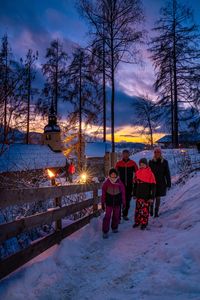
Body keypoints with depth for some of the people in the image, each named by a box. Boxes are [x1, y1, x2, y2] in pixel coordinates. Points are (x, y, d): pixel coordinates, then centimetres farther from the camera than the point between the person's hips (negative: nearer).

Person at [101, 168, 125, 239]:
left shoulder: (119, 183, -4)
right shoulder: (106, 183, -7)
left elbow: (123, 193, 4)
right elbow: (103, 193, -2)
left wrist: (123, 202, 5)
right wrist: (103, 203, -1)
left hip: (117, 202, 2)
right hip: (109, 202, -2)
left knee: (116, 216, 13)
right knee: (107, 216, -5)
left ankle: (114, 228, 36)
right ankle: (105, 231, 3)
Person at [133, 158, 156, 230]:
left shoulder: (150, 173, -11)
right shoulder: (137, 173, 3)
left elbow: (153, 186, -9)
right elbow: (135, 184, 13)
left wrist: (152, 197, -10)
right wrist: (134, 194, 14)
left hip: (146, 196, -4)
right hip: (139, 195, 4)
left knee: (145, 209, 4)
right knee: (138, 209, 11)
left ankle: (144, 223, 20)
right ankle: (137, 222, 26)